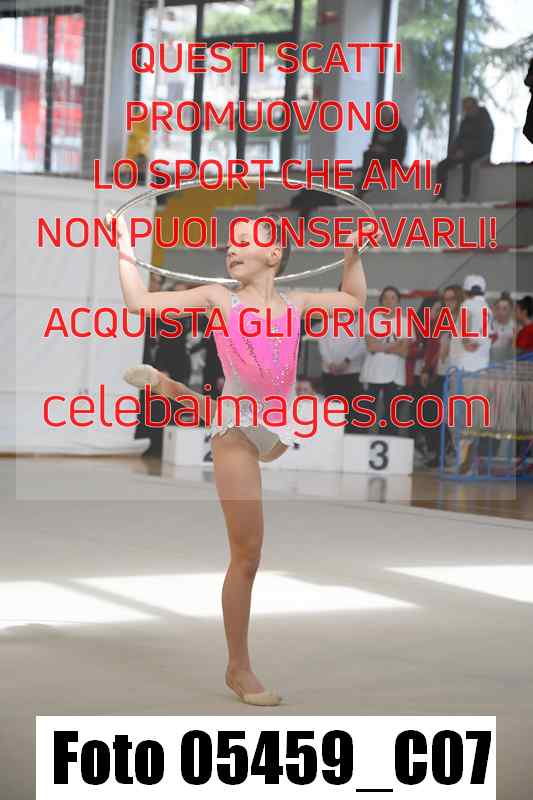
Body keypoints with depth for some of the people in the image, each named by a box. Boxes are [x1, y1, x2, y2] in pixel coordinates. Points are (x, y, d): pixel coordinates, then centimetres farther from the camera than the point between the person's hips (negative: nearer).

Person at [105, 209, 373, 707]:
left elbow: (355, 301, 27)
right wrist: (124, 249, 1)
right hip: (237, 433, -4)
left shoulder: (295, 303, 11)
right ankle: (239, 669, 8)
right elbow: (139, 303, -1)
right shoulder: (217, 298, 2)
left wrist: (353, 254, 17)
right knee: (246, 555, -3)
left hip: (279, 431, 4)